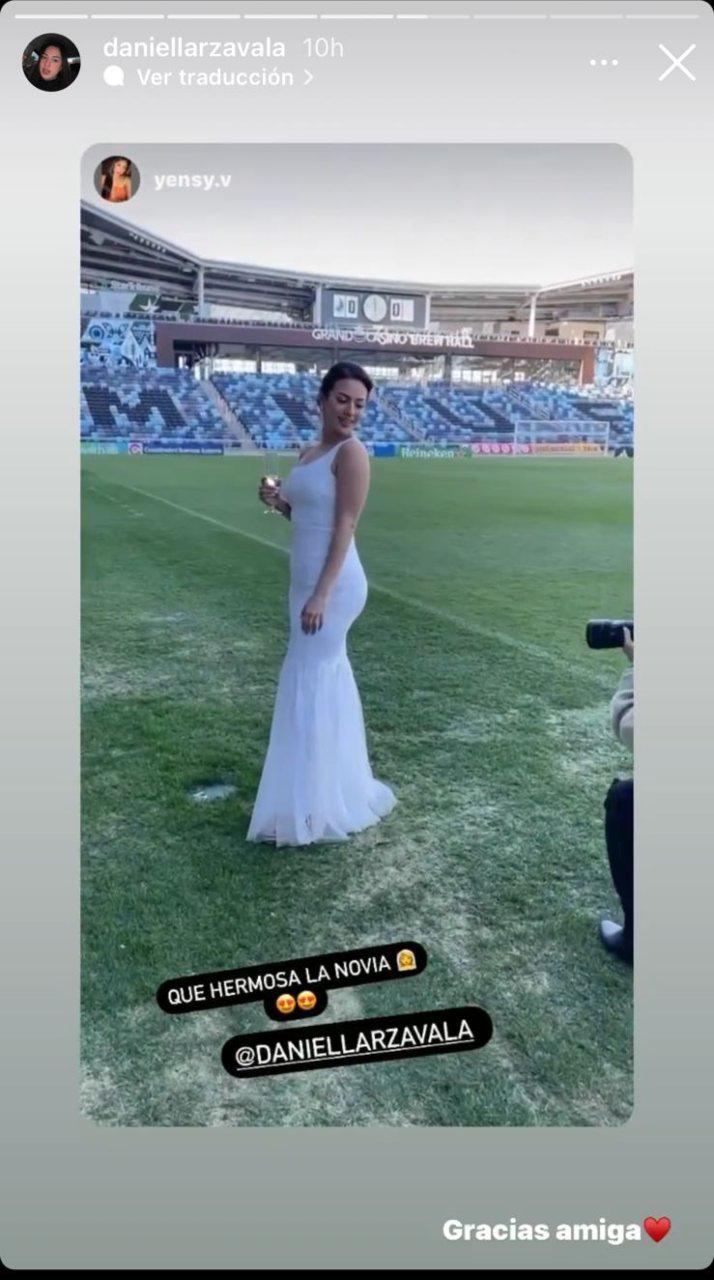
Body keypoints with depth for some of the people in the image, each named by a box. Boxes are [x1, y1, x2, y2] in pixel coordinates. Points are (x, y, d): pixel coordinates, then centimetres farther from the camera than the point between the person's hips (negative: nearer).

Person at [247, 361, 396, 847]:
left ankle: (315, 806, 6)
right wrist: (278, 502, 1)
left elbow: (345, 526, -18)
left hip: (332, 582, -9)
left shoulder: (352, 452, -12)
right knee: (326, 677, 15)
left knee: (310, 681, -5)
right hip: (308, 579, 9)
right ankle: (336, 790, 28)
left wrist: (322, 594, -22)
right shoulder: (309, 454, 14)